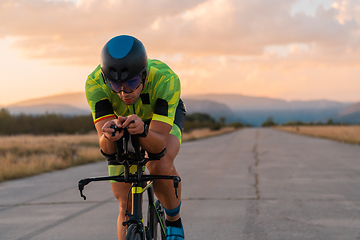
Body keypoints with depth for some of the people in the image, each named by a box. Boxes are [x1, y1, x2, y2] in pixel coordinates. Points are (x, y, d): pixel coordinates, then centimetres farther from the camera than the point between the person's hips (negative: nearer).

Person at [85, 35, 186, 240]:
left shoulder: (166, 79, -41)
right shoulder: (95, 83, -37)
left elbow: (158, 145, -44)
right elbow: (107, 149, -40)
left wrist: (142, 130, -65)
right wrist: (108, 137, -63)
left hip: (165, 116, -2)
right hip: (122, 120, 2)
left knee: (161, 166, -33)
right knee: (126, 207, -4)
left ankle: (174, 220, -5)